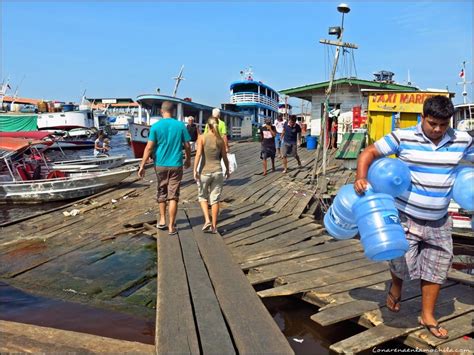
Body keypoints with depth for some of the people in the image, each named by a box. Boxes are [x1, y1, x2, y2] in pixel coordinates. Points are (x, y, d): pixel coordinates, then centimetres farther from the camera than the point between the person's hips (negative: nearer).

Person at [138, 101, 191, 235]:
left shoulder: (156, 126, -5)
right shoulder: (180, 125, -3)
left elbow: (149, 147, -9)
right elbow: (187, 146, 1)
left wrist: (142, 165, -5)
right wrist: (188, 159, 18)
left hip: (160, 165, 1)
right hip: (176, 165, -1)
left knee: (161, 192, 20)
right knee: (173, 196, 2)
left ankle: (162, 220, 26)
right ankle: (171, 227, 4)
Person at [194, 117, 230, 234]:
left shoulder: (202, 137, -5)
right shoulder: (220, 139, 2)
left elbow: (198, 154, -15)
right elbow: (224, 157, 7)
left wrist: (195, 170, -14)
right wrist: (227, 169, 22)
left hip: (204, 172, -2)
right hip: (217, 172, 2)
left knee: (203, 197, 17)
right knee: (215, 199, 8)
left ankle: (207, 220, 1)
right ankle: (214, 226, 12)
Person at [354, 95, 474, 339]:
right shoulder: (403, 137, -12)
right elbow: (370, 152, -10)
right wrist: (361, 177, -26)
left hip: (439, 221, 4)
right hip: (405, 217, -4)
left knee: (436, 268, 11)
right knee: (403, 264, 3)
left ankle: (428, 316, 31)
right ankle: (395, 287, 40)